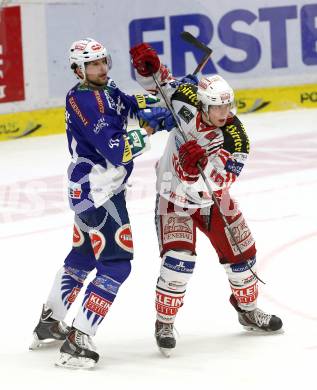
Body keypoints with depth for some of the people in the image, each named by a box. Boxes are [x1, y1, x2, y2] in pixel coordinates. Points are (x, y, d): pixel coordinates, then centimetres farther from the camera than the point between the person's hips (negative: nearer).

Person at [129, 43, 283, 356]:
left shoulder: (236, 137, -23)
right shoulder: (188, 105, -22)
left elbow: (222, 176, -36)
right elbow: (160, 82, -4)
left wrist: (200, 160, -54)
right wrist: (149, 66, -25)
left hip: (212, 200, 3)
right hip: (174, 199, -3)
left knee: (241, 252, 10)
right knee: (179, 260, -19)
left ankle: (248, 311, 38)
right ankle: (164, 324, -3)